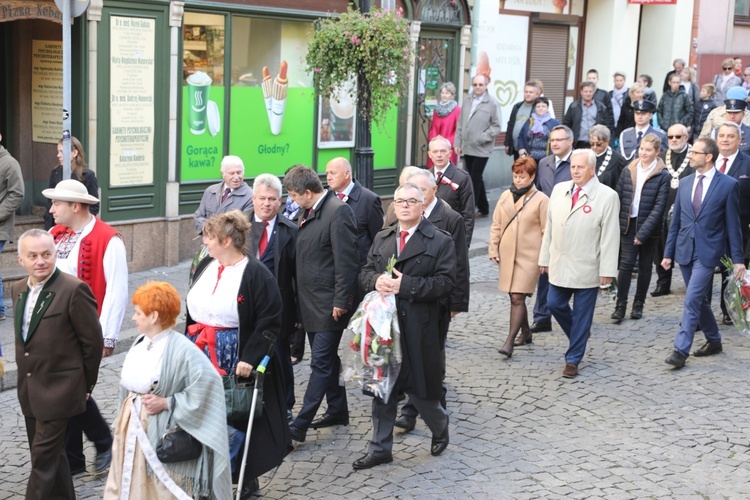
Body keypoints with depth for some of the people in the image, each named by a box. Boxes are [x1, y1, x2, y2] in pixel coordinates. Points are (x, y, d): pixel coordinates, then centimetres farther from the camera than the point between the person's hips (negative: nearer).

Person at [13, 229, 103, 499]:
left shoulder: (74, 290, -16)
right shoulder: (18, 289, 7)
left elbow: (93, 342, -10)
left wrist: (85, 385, -3)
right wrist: (27, 376, 13)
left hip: (58, 392, -7)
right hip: (29, 391, 7)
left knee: (43, 459, -5)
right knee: (52, 455, 18)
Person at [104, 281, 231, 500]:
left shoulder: (180, 348, -18)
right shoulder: (141, 342, 6)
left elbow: (208, 380, -26)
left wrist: (167, 403, -21)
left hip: (161, 433, -8)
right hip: (133, 428, 8)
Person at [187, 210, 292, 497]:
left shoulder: (255, 274, -13)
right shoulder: (206, 266, 7)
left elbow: (270, 322, -14)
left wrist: (250, 358, -20)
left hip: (235, 360, -6)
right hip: (201, 355, 6)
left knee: (235, 418, 4)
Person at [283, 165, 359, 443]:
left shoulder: (338, 211, -16)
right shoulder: (308, 213, 11)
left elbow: (346, 261, -19)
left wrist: (341, 301, -19)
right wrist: (301, 301, 14)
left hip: (330, 303, -9)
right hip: (311, 303, 10)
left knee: (321, 363, -5)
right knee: (327, 359, 18)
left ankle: (300, 425, -6)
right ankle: (337, 411, 30)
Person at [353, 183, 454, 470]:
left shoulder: (440, 241, -4)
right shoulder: (382, 239, 13)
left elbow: (445, 282, -12)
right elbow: (365, 273, 12)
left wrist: (406, 284, -20)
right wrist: (376, 281, -12)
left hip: (418, 329, -5)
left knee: (419, 387, 3)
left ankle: (440, 428, 34)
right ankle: (380, 449, 19)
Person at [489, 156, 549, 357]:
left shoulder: (541, 200, -5)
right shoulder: (505, 196, 7)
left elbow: (547, 232, -3)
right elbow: (496, 225, 13)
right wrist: (493, 249, 6)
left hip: (529, 256, -5)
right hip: (507, 255, 5)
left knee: (517, 298, -11)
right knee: (515, 297, 14)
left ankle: (509, 341, -11)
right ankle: (525, 333, 31)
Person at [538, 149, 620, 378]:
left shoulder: (607, 196, -10)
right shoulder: (559, 190, 6)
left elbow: (610, 236, -11)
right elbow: (550, 227, 11)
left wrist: (607, 271, -13)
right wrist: (545, 258, 11)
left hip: (586, 269, -5)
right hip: (560, 265, 5)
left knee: (581, 314, 4)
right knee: (554, 304, 12)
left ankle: (573, 360, 16)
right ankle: (579, 336, 38)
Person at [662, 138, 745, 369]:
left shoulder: (728, 185, -6)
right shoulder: (684, 183, 8)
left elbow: (733, 224, -4)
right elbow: (676, 220, 12)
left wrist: (738, 259, -4)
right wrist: (668, 252, 9)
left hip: (707, 252, -5)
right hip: (685, 250, 6)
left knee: (692, 300, -13)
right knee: (699, 300, 15)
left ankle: (681, 350, -12)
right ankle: (713, 341, 32)